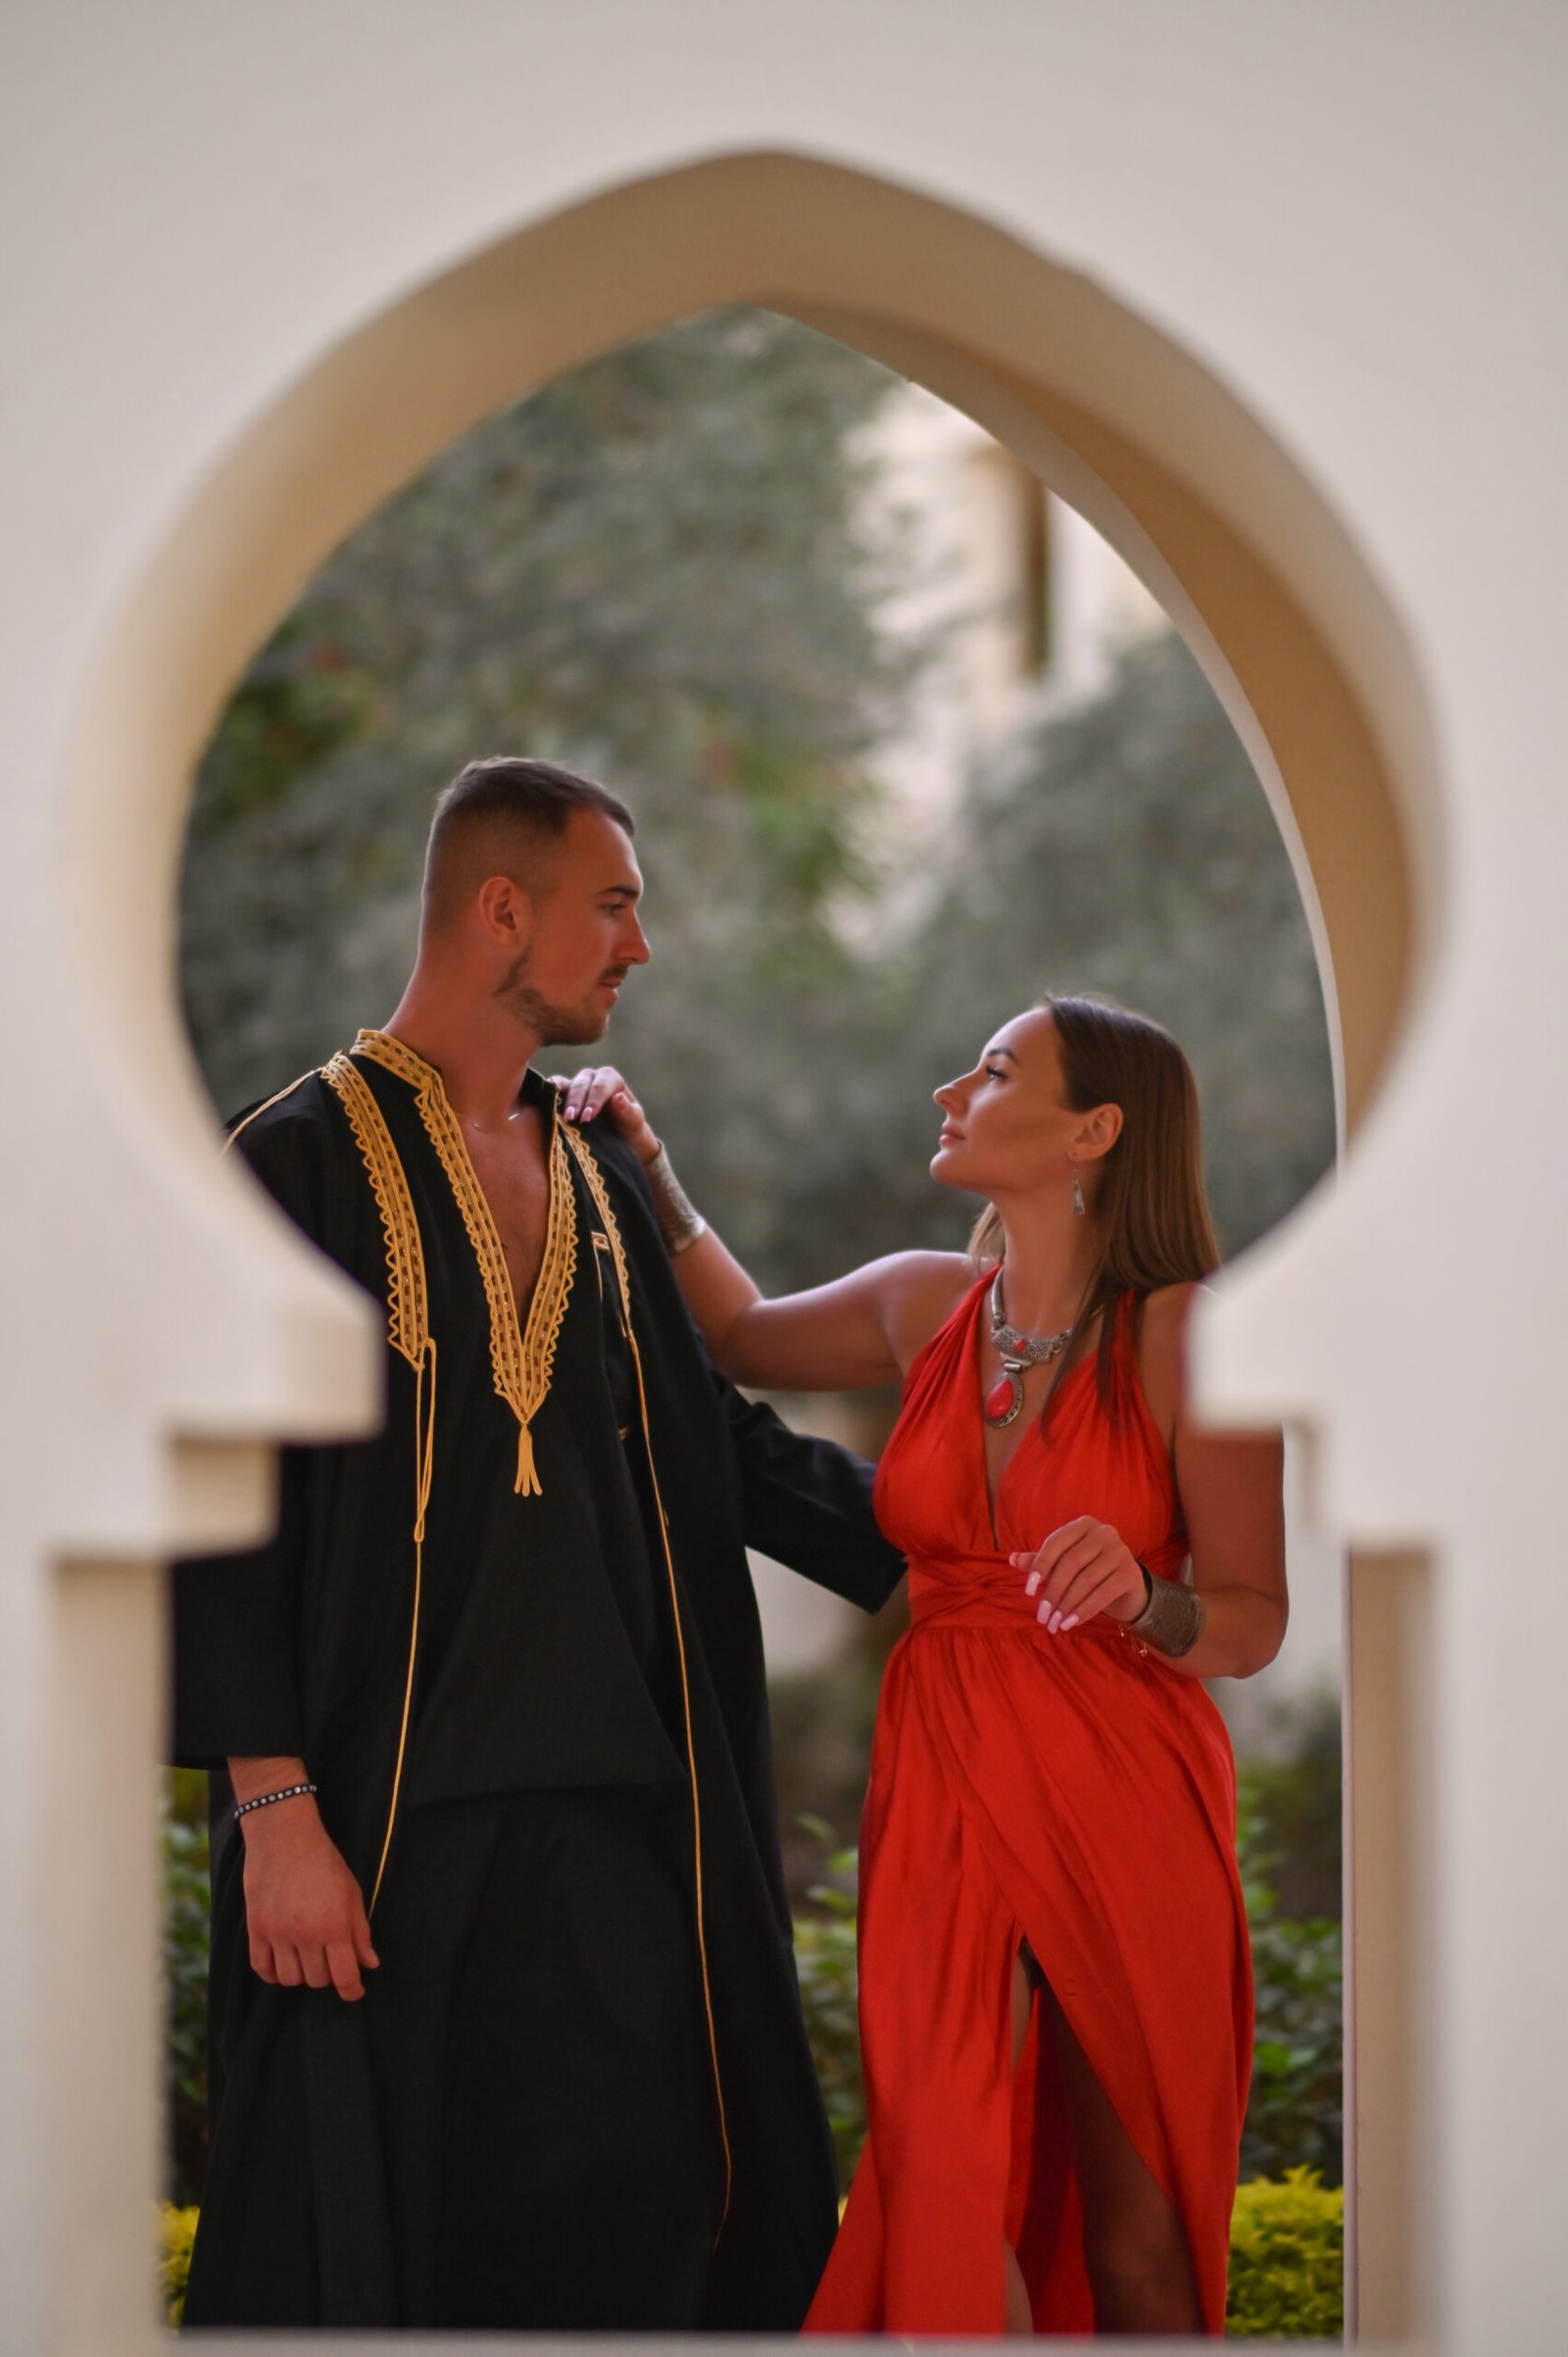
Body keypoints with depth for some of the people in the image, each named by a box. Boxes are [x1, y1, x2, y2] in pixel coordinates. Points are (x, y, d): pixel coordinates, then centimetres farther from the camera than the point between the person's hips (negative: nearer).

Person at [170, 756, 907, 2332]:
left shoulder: (596, 1184, 16)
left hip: (607, 1814, 6)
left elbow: (709, 1439, 24)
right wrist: (272, 1812, -15)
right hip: (383, 1818, -6)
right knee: (366, 2240, -2)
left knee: (634, 2227, 2)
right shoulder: (308, 1161, -4)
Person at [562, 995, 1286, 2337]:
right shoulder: (927, 1306, 7)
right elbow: (742, 1339, 27)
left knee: (1139, 2242, 0)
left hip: (1125, 1807, -4)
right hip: (947, 1794, 4)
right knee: (954, 2218, -6)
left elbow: (1255, 1624, -5)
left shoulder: (1184, 1334, -7)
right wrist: (645, 1171, 18)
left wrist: (1142, 1598, -25)